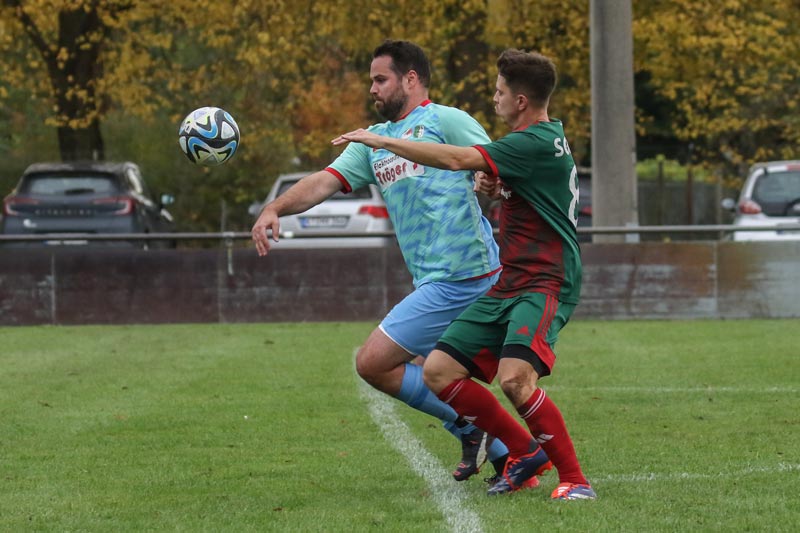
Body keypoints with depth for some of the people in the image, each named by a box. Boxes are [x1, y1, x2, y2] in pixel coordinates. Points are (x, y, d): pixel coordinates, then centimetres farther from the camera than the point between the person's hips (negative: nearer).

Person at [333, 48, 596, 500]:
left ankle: (573, 477, -15)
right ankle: (524, 453, 13)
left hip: (545, 285, -10)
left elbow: (457, 159, -22)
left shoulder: (538, 142, -16)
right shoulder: (545, 137, 16)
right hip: (508, 286, 10)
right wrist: (497, 186, 12)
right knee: (440, 370, 2)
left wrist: (382, 141, -14)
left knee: (514, 378, -30)